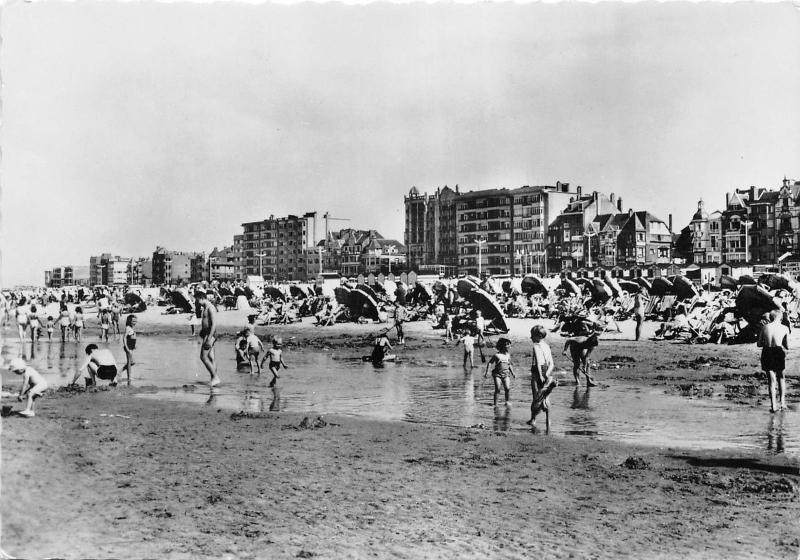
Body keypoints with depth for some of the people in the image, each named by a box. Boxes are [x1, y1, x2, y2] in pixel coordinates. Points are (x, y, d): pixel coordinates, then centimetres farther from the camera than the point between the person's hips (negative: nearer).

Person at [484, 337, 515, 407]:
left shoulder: (508, 355, 10)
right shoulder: (496, 355, -5)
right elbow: (490, 363, -4)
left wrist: (512, 373, 17)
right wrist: (487, 371, -11)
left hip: (505, 375, 4)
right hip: (497, 374, -4)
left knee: (508, 388, -10)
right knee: (497, 389, -9)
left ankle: (507, 402, 9)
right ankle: (495, 404, 3)